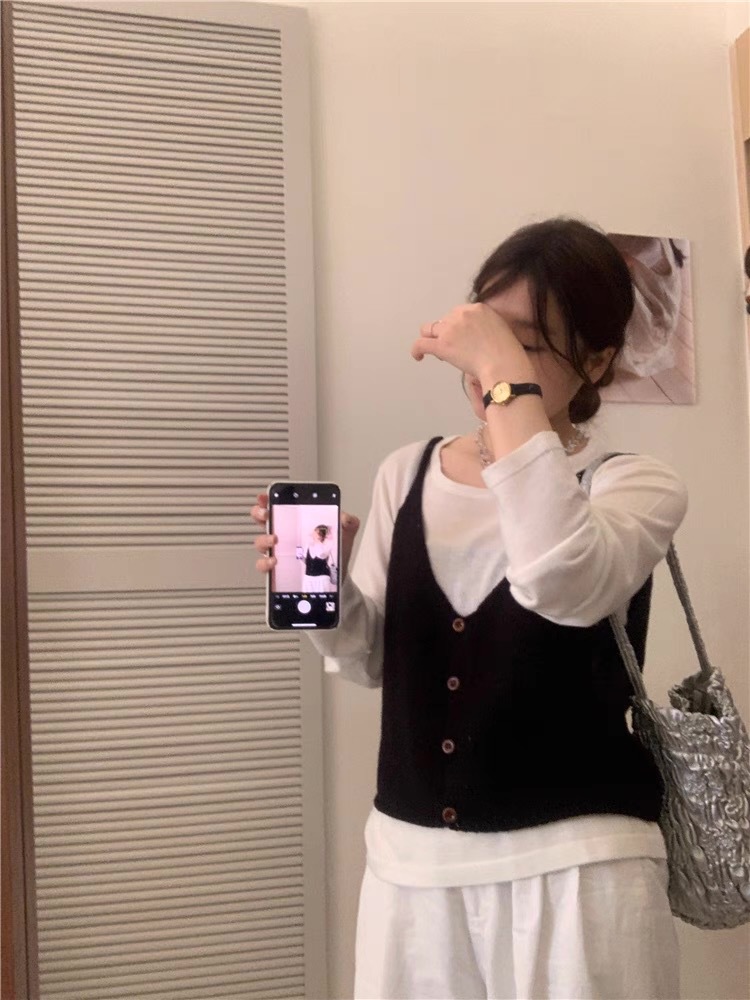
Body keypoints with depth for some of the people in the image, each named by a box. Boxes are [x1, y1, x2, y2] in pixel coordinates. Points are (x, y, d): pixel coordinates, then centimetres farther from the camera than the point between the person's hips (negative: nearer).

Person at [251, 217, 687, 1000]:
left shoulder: (638, 484, -6)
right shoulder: (406, 474, 4)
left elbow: (561, 583, -29)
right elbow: (372, 659, 5)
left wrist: (507, 378, -25)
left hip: (575, 866, -3)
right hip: (410, 861, 3)